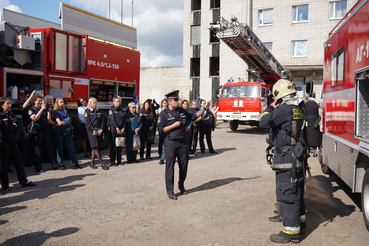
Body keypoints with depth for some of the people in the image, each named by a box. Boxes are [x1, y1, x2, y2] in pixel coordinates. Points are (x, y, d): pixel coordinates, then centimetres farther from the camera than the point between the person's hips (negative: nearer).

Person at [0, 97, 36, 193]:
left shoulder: (12, 114, 12)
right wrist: (13, 126, -8)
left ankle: (24, 181, 17)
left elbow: (17, 126, 10)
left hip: (12, 141, 7)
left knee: (18, 161, 9)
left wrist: (15, 127, -10)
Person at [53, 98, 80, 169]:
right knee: (59, 148, 2)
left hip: (67, 131, 4)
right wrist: (66, 122, 2)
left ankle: (75, 162, 6)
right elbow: (59, 122, -10)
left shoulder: (65, 111, 16)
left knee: (71, 147, 3)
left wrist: (62, 123, -6)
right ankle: (60, 163, 10)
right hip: (59, 132, -4)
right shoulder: (55, 112, 0)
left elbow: (69, 121, 7)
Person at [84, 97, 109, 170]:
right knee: (95, 148, -8)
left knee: (94, 148, 8)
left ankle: (92, 163, 16)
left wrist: (101, 130, -4)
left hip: (98, 131, 5)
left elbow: (102, 122, 12)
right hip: (91, 131, -5)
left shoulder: (98, 112, 16)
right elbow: (87, 122, -9)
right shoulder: (87, 111, 1)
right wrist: (93, 130, -16)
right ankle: (102, 164, -8)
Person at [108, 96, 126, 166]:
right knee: (113, 145, -4)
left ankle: (119, 160, 15)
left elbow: (124, 120, 9)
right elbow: (112, 119, -11)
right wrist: (117, 128, -16)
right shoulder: (111, 109, -2)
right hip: (113, 129, -5)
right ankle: (112, 161, 1)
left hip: (121, 129, 5)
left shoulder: (122, 110, 12)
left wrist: (123, 128, -4)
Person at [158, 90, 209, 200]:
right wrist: (174, 125, -14)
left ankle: (181, 186, 31)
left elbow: (193, 116, 22)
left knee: (184, 165, 11)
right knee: (170, 167, -2)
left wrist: (203, 108, 18)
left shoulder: (182, 111, 11)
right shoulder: (164, 114, -5)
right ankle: (170, 191, 8)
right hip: (171, 143, -5)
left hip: (183, 142, 5)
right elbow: (161, 129, -9)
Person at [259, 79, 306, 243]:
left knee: (286, 194, -3)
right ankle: (300, 222, 36)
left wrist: (270, 107, -4)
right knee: (296, 191, 21)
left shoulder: (284, 109, -18)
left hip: (286, 159, -10)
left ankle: (291, 232, 5)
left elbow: (264, 122, -20)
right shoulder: (297, 108, 11)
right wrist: (275, 108, 19)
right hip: (297, 157, 10)